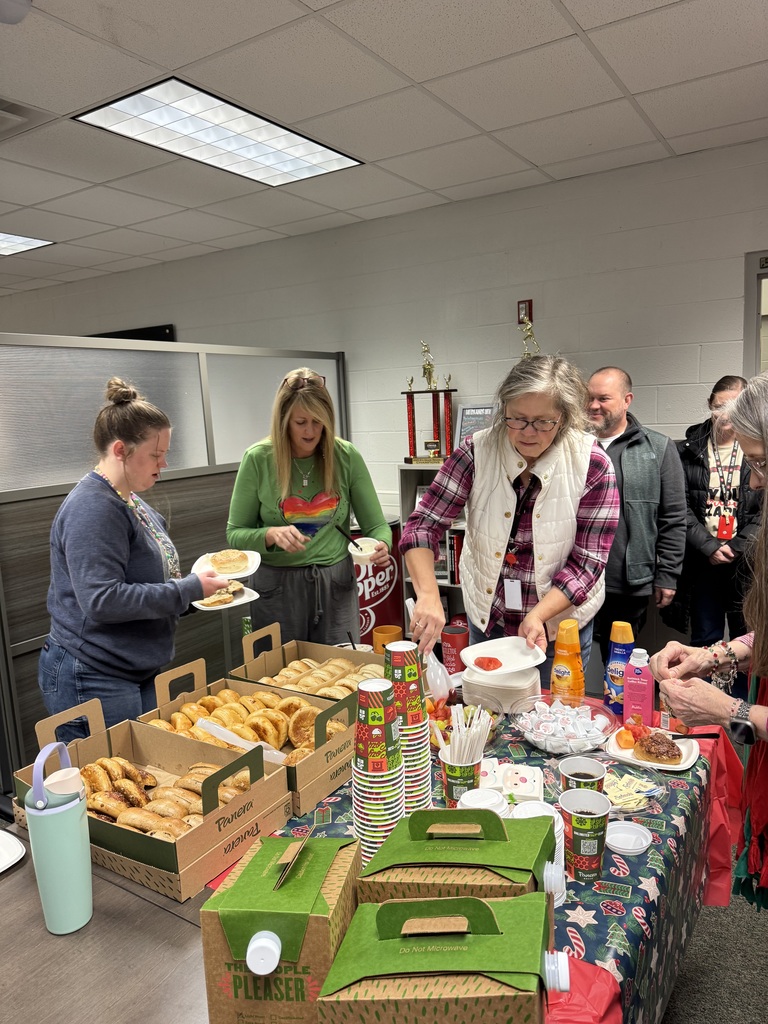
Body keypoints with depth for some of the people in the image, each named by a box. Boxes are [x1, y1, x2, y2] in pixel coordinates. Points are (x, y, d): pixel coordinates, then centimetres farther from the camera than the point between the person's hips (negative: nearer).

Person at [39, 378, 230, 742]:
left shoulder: (130, 501, 9)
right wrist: (189, 589, -22)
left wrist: (198, 583, 3)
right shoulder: (92, 507, -20)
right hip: (92, 683, -9)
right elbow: (102, 600, -28)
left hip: (139, 674, 9)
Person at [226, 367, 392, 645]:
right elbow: (235, 535, -2)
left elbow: (377, 526, 1)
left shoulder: (346, 456, -4)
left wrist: (381, 545, -21)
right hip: (278, 585, -1)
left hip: (336, 583, 1)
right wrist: (271, 535, -21)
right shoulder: (258, 459, -8)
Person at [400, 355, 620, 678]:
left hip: (562, 618, -1)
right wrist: (428, 595, -33)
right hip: (487, 618, 2)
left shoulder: (592, 466, -19)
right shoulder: (476, 452, -17)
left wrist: (537, 616, -29)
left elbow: (586, 562, -17)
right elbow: (424, 524, -17)